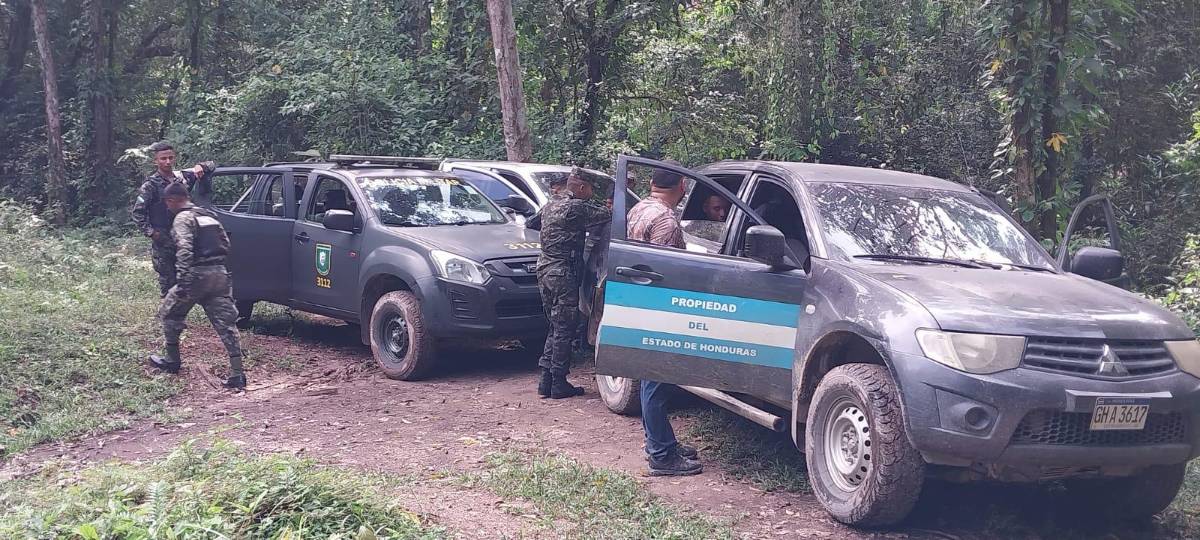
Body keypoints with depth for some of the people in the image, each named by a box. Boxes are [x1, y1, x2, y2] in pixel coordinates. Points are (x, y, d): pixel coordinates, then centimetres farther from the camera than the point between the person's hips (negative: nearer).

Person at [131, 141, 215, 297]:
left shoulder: (183, 177, 7)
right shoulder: (151, 185, -6)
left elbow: (212, 165, 17)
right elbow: (137, 212, -6)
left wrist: (200, 167, -5)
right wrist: (150, 232, -14)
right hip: (163, 244, -5)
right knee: (168, 282, -2)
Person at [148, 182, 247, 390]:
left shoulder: (183, 218, -6)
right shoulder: (209, 215, 19)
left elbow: (184, 250, -20)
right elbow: (225, 244, 22)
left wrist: (182, 280, -25)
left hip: (198, 275, -7)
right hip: (220, 275, 7)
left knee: (170, 314, 16)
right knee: (225, 322, 2)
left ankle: (172, 360, 26)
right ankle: (237, 374, -5)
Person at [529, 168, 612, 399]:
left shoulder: (550, 205, 14)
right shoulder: (576, 207, -13)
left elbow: (531, 224, 28)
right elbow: (608, 215, -16)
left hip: (544, 270, 9)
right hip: (563, 274, -9)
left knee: (556, 327, 15)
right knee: (564, 329, -2)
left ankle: (546, 380, 13)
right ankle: (559, 383, 1)